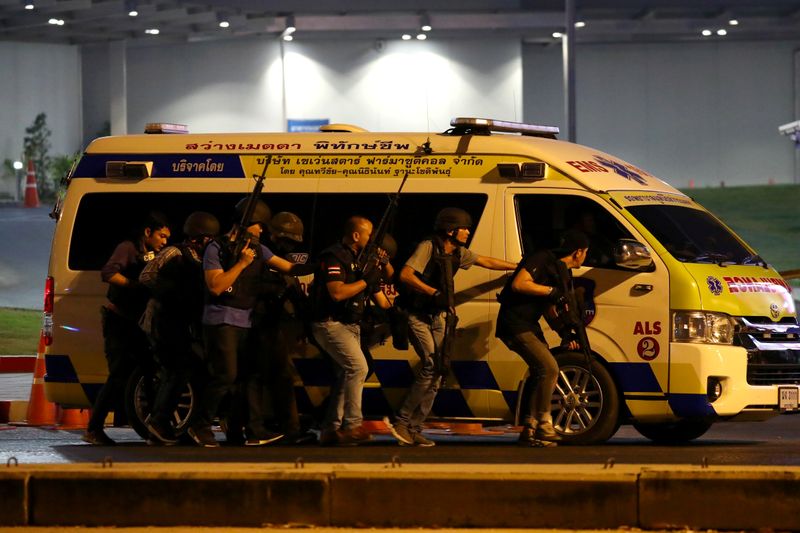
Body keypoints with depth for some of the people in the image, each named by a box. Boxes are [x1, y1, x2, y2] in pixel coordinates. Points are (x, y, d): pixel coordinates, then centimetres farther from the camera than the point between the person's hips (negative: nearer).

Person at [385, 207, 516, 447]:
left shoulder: (458, 253, 8)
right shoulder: (428, 247, -15)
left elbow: (488, 262, 22)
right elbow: (405, 275, -26)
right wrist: (434, 293, -33)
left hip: (437, 317, 8)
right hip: (417, 316, -8)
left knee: (437, 373, 2)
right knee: (431, 364, -21)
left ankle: (414, 429, 6)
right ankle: (401, 421, -16)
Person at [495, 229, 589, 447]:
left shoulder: (560, 272, 16)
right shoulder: (543, 259, -13)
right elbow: (518, 284, -24)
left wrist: (564, 333, 10)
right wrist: (551, 291, -21)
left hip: (529, 326, 10)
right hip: (515, 324, -10)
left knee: (542, 373, 9)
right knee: (549, 368, -18)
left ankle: (529, 430, 16)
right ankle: (543, 427, -12)